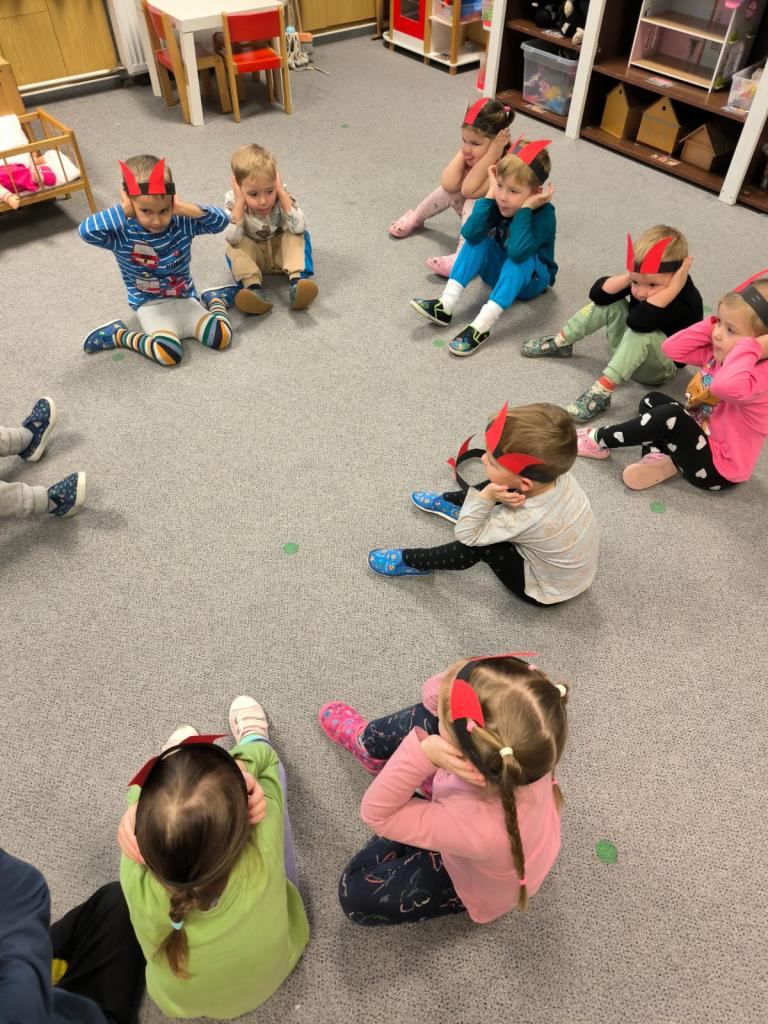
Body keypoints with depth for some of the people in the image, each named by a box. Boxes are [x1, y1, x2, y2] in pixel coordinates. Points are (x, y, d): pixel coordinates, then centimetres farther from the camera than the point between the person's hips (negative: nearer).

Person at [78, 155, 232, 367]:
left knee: (221, 337, -20)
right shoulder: (123, 234, -15)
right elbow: (86, 231, -29)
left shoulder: (182, 224, -8)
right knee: (168, 353, -30)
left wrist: (186, 209, -24)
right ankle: (119, 335, -3)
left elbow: (221, 220, -13)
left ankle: (213, 300, 14)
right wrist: (121, 212, -25)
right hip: (151, 306, -3)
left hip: (185, 299, 3)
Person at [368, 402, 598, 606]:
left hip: (551, 589, -7)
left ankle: (409, 561, 0)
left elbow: (465, 534, -27)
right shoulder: (557, 474, -25)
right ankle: (449, 502, 29)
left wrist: (486, 497, -41)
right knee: (496, 486, 5)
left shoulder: (526, 518, -42)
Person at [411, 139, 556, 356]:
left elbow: (517, 252, -44)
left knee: (519, 258, -36)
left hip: (532, 278, -4)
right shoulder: (499, 201, -15)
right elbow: (470, 235, -31)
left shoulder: (544, 213, -27)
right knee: (478, 241, -21)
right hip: (500, 271, 4)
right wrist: (490, 194, -31)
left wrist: (525, 208, -39)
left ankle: (481, 327, -43)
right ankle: (445, 306, -32)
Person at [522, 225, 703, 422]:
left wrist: (673, 288, -47)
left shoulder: (687, 302, -32)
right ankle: (560, 343, 6)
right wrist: (630, 277, -27)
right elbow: (597, 293, -16)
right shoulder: (643, 279, -12)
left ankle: (601, 392, -39)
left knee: (641, 331, -38)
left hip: (658, 368, -7)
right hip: (629, 349, 7)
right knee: (609, 302, -7)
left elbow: (638, 321, -47)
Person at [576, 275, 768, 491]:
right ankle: (659, 459, -12)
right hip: (702, 440, 9)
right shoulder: (716, 354, -3)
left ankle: (599, 440, -9)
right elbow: (672, 348, -3)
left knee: (672, 416, -26)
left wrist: (750, 346, -40)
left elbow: (724, 386, -52)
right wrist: (713, 324, -11)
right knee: (652, 401, 12)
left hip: (718, 468, -9)